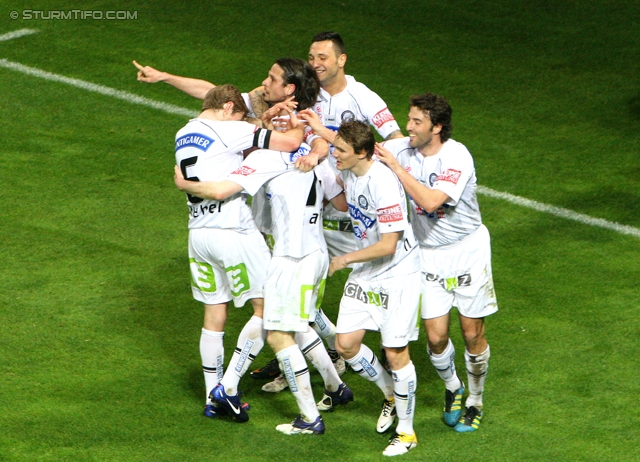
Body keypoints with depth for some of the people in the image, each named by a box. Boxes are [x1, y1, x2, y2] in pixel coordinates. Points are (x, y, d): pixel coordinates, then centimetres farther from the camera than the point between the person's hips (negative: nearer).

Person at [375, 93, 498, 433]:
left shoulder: (457, 157, -23)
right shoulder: (402, 149, -7)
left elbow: (431, 201, -35)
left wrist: (396, 167, -30)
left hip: (467, 249, -3)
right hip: (428, 252, 4)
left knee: (473, 333, 3)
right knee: (436, 335, -1)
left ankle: (475, 402, 24)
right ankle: (452, 387, 29)